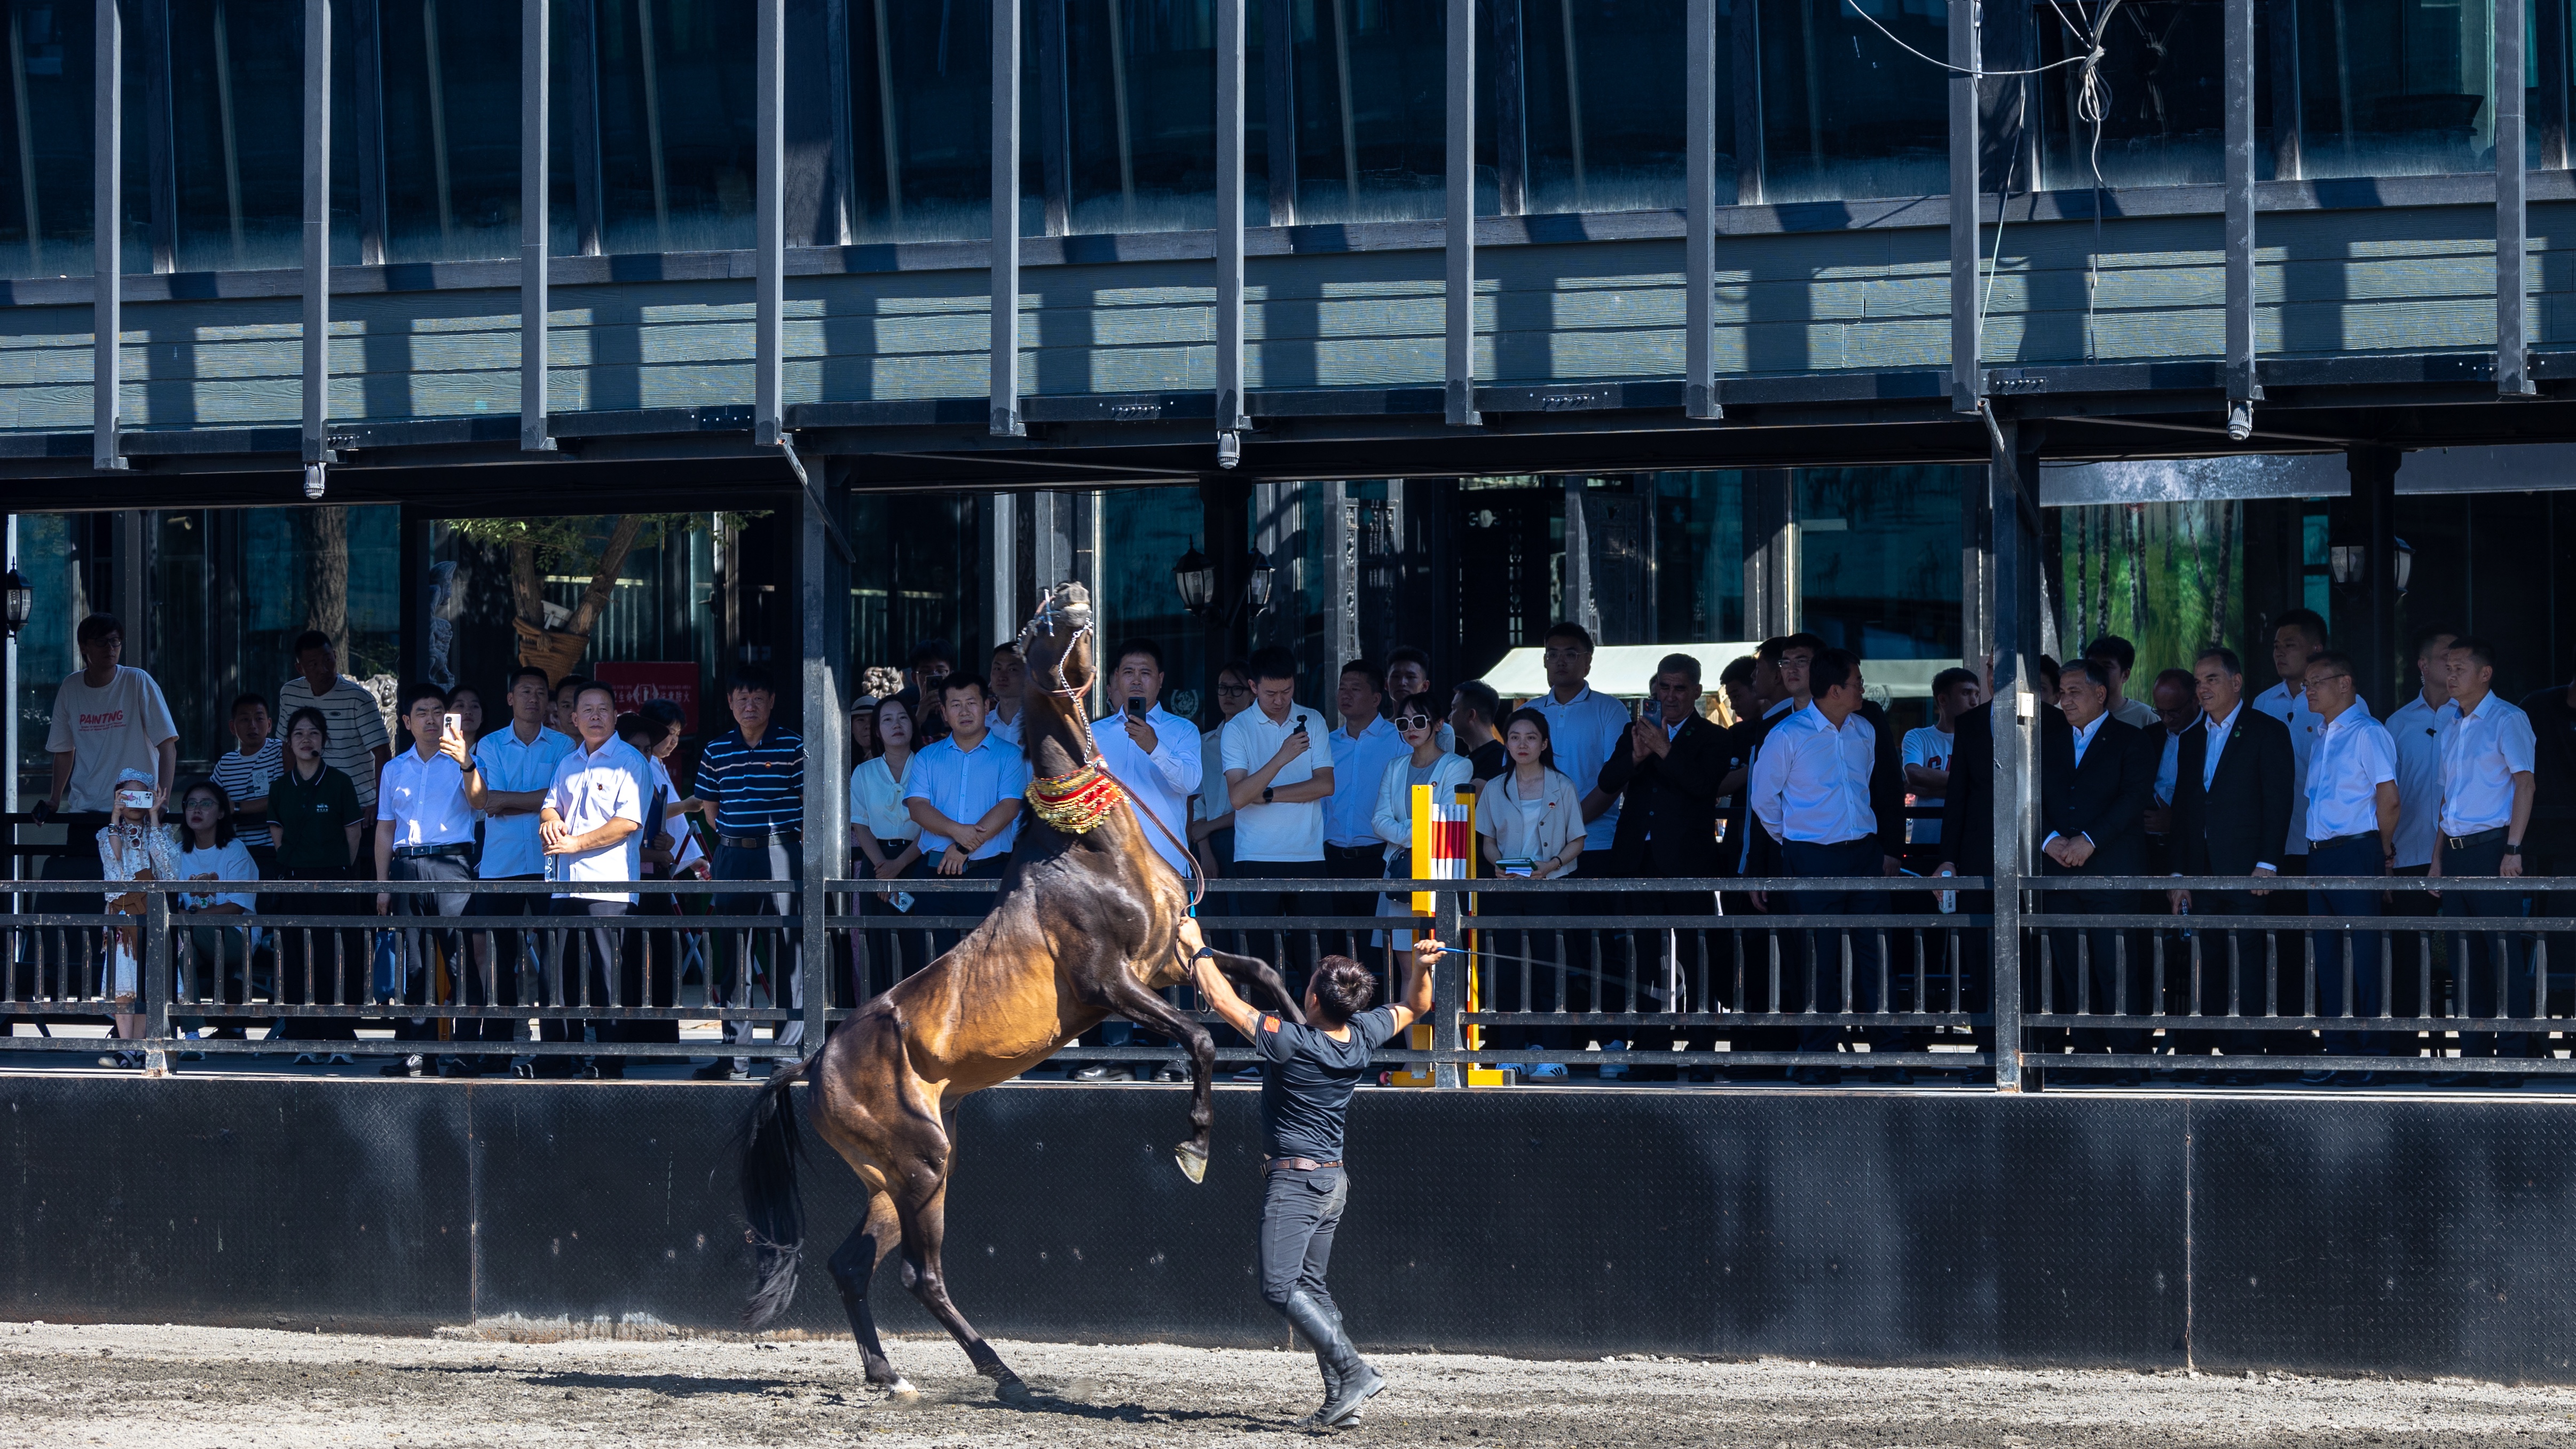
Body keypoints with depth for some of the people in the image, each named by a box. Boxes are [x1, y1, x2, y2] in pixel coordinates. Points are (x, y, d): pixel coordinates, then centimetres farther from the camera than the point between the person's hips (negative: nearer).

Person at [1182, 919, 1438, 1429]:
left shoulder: (1291, 1043, -20)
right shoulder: (1364, 1036, 0)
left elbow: (1223, 1002, -15)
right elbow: (1415, 1008, 19)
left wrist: (1197, 947, -2)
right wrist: (1421, 966, 1)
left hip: (1293, 1180, -8)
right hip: (1334, 1179, 8)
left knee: (1281, 1287, -11)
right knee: (1311, 1287, 13)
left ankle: (1354, 1372, -21)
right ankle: (1340, 1398, 7)